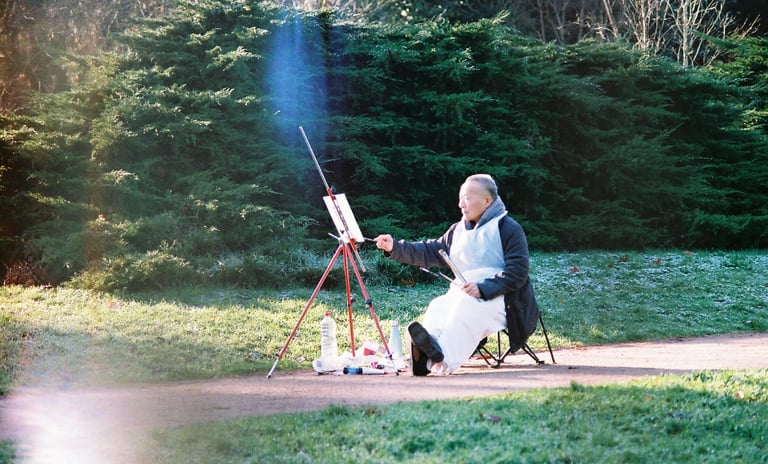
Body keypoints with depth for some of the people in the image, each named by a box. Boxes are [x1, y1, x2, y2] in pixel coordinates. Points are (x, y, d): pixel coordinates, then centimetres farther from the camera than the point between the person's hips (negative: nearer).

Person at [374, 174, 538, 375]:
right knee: (439, 306, -25)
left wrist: (483, 289, -24)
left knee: (467, 306, -36)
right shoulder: (458, 230, 22)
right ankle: (427, 351, -53)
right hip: (461, 293, 6)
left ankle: (444, 359, -57)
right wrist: (395, 248, 3)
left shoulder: (508, 228, -2)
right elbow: (430, 252, 18)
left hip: (499, 298, -6)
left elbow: (517, 272, -11)